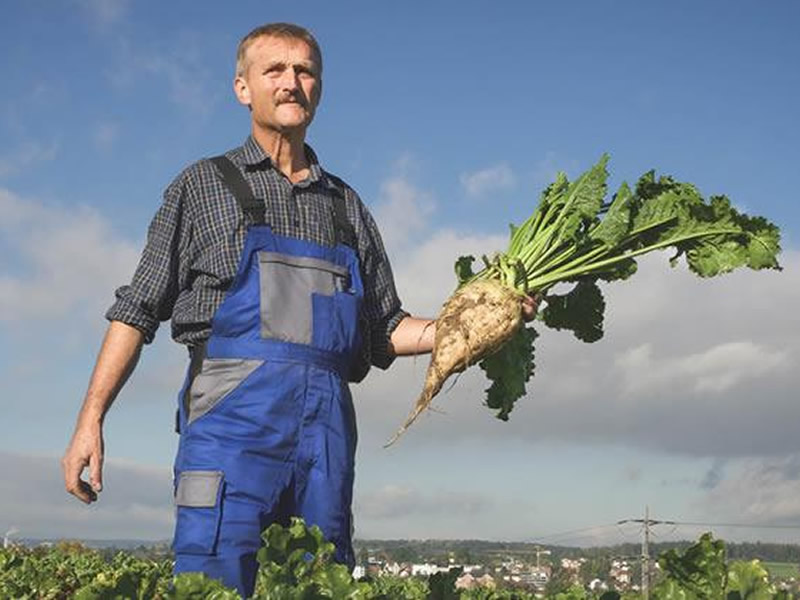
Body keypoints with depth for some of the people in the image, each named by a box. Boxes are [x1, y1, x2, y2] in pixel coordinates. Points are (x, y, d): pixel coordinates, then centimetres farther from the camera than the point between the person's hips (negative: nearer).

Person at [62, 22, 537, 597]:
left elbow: (385, 332, 21)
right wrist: (90, 420, -3)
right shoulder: (205, 184, 12)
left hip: (327, 422, 4)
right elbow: (138, 310, 6)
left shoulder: (346, 205, 22)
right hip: (234, 407, -3)